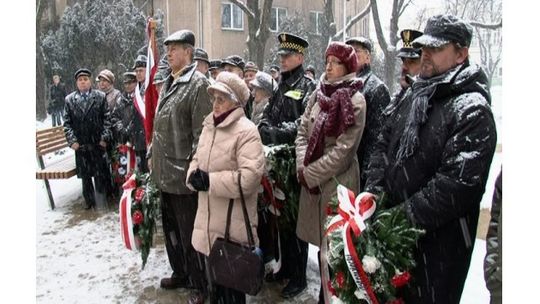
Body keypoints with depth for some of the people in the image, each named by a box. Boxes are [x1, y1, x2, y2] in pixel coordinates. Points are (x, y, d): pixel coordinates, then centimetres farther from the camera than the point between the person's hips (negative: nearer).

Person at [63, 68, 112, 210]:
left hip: (98, 143, -2)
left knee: (101, 173, 4)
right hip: (80, 145, 2)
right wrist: (72, 140, -6)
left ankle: (102, 201, 18)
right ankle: (89, 201, 25)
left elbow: (107, 119, 0)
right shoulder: (69, 99, 6)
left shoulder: (100, 96, 2)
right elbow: (67, 122, 4)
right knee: (85, 175, 11)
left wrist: (105, 138, -8)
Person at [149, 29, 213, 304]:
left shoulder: (198, 83, -14)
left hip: (184, 174, -9)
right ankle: (180, 273, 40)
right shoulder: (167, 83, 14)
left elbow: (201, 132, -19)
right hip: (163, 172, 9)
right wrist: (151, 155, 19)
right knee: (170, 227, 21)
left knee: (189, 232, 3)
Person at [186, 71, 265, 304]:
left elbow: (249, 177, -26)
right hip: (209, 217, 7)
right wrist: (194, 176, -7)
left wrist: (209, 181, -21)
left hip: (233, 222, -7)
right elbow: (197, 159, 17)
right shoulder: (208, 126, 8)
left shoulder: (246, 130, -17)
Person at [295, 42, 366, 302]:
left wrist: (311, 173, -14)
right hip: (310, 179, 6)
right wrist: (302, 167, -8)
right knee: (319, 236, 16)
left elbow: (344, 149, -16)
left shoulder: (355, 100, -10)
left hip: (338, 180, -6)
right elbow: (303, 132, 6)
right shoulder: (317, 94, 7)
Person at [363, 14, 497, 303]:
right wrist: (373, 190, -2)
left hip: (438, 240, -7)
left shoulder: (473, 111, -16)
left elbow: (458, 183, -24)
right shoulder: (414, 95, 9)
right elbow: (384, 143, 11)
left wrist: (405, 216, -23)